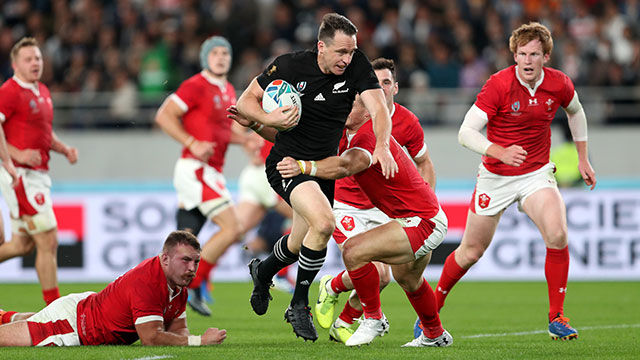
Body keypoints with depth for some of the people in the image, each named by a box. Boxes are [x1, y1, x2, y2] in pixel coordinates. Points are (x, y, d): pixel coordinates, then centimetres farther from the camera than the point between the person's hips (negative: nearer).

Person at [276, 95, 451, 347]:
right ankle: (436, 336, 56)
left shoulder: (370, 136, -27)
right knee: (407, 280, 33)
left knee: (354, 251, -23)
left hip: (424, 222, -11)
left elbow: (345, 166, -47)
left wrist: (303, 166, -62)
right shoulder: (347, 136, 3)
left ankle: (374, 319, -3)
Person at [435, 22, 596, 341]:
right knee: (471, 251, 7)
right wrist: (499, 152, -40)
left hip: (536, 174, 2)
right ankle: (432, 307, 32)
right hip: (496, 178, -2)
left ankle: (557, 318, -13)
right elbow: (466, 132, -24)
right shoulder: (499, 85, -20)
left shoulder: (559, 84, -8)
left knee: (557, 234, -24)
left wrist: (583, 159, 17)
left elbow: (575, 112, 16)